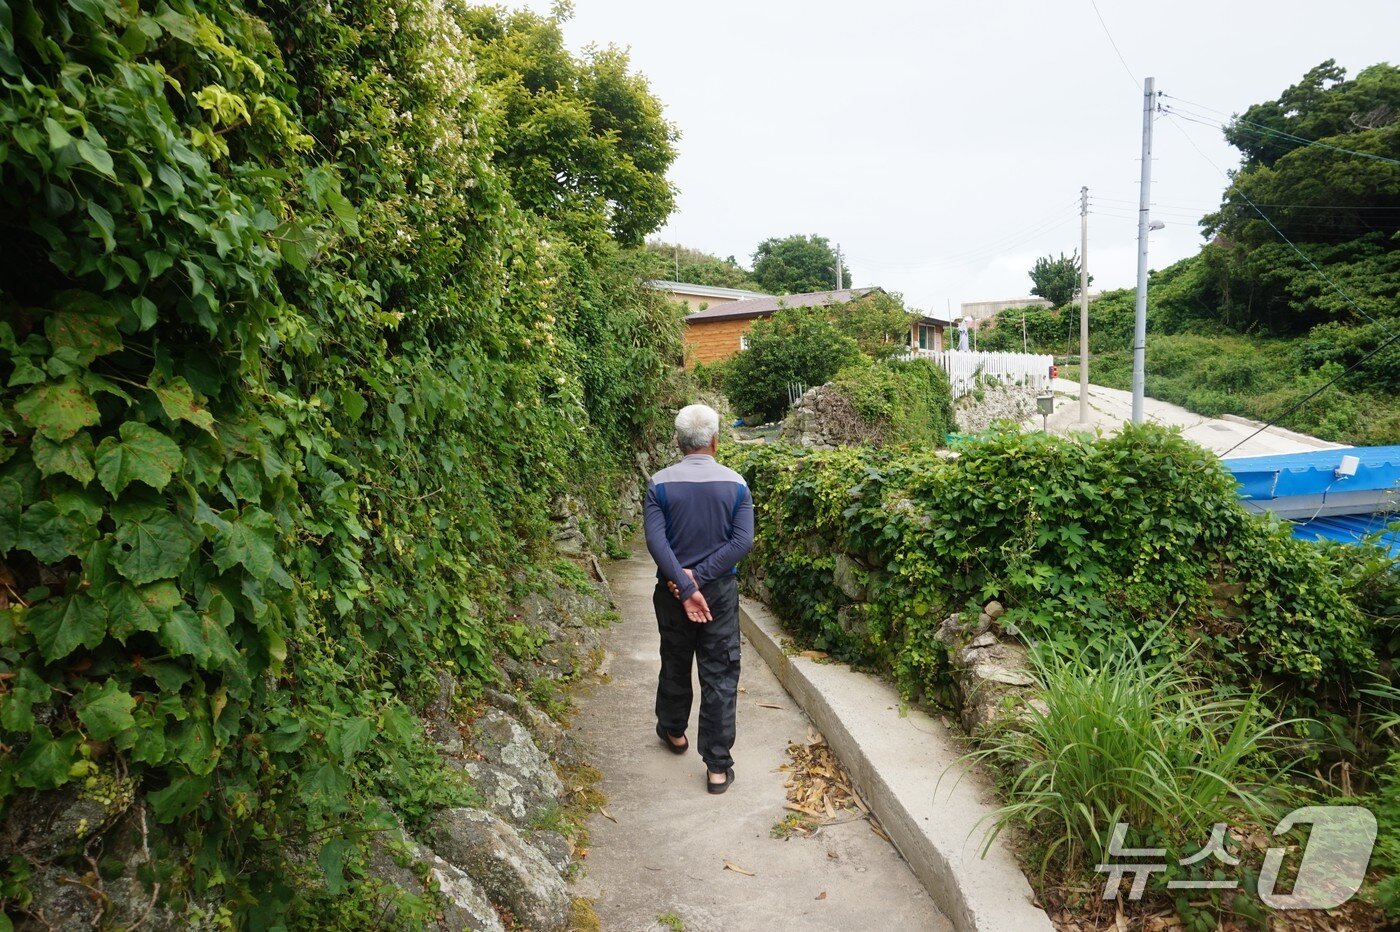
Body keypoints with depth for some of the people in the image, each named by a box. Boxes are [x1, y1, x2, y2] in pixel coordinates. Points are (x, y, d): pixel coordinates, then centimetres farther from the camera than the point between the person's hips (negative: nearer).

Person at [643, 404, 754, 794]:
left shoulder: (660, 484, -7)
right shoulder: (735, 483, -6)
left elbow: (656, 540, -17)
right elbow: (743, 541, -13)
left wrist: (685, 586, -17)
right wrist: (699, 577, -14)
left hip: (673, 590, 1)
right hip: (721, 590, -1)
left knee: (675, 664, 21)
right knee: (720, 677, 5)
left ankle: (673, 731, 43)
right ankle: (718, 766, 8)